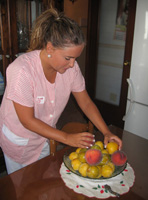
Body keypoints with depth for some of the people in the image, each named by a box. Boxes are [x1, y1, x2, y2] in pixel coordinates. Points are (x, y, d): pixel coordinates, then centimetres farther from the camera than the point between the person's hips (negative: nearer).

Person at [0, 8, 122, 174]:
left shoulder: (71, 67, -15)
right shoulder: (22, 70, -31)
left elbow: (86, 103, -6)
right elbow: (27, 120, -26)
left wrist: (106, 132, -15)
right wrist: (67, 138, -26)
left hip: (45, 138, 4)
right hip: (18, 140, -4)